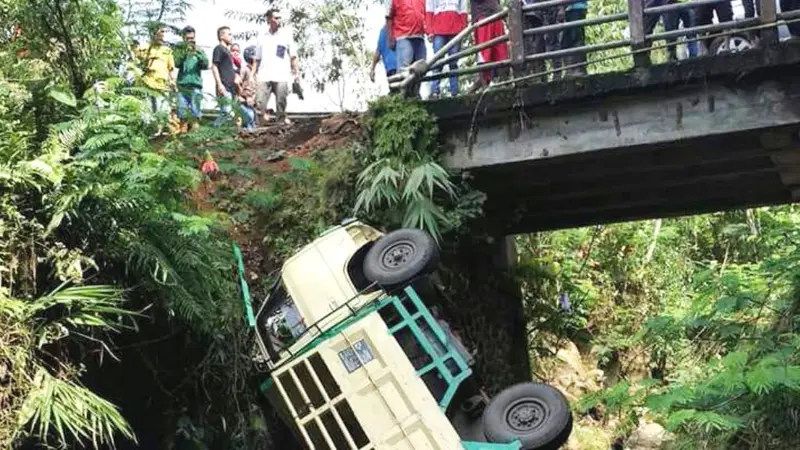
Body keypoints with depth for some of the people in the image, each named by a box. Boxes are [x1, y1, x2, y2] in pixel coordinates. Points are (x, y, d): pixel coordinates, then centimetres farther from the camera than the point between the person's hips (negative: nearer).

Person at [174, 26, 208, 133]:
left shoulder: (199, 51, 12)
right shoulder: (181, 50, 11)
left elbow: (205, 64, -1)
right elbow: (177, 64, -4)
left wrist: (197, 52, -13)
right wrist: (185, 53, -17)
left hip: (195, 85, 0)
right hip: (182, 85, 1)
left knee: (195, 111, -6)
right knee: (182, 112, -1)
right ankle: (183, 131, 4)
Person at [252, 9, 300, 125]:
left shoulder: (286, 34, 7)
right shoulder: (262, 36, 13)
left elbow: (293, 56, 5)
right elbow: (257, 58, 15)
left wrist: (296, 71, -2)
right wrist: (252, 73, 9)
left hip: (281, 75, -2)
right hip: (264, 75, 2)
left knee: (281, 101, -3)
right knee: (260, 102, -6)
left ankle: (282, 118, 8)